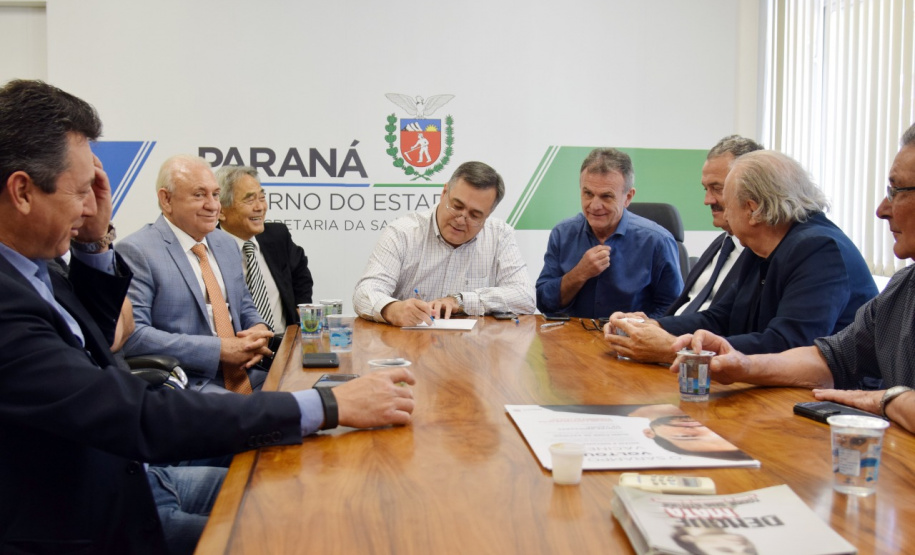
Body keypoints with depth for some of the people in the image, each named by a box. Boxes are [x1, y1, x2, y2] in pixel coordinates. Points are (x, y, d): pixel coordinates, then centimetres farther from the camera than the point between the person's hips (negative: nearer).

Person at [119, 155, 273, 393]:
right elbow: (131, 335, -15)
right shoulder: (135, 251, -7)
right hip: (188, 384, -7)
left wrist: (258, 330, -1)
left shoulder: (227, 243, 15)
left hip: (244, 375, 8)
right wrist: (219, 349, -18)